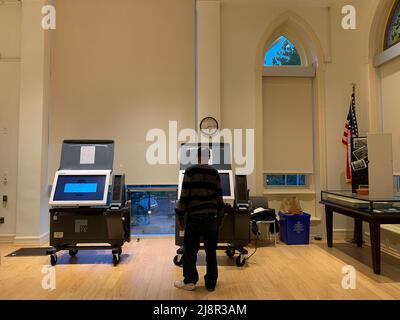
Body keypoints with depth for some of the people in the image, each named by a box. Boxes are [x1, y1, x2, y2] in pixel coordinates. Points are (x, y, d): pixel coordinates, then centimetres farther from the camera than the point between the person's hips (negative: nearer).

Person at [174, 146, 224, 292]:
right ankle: (211, 283, 17)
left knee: (190, 249, 9)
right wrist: (220, 216, 16)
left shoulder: (190, 171, -2)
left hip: (194, 216, -3)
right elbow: (219, 196, 8)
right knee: (211, 251, 10)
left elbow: (185, 195, -5)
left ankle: (189, 281, 15)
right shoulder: (215, 173, 6)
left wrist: (180, 214, 2)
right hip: (211, 216, 3)